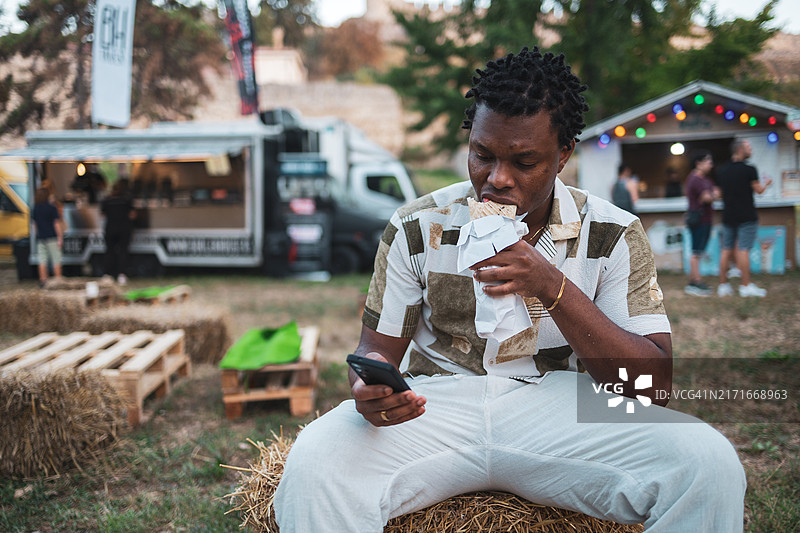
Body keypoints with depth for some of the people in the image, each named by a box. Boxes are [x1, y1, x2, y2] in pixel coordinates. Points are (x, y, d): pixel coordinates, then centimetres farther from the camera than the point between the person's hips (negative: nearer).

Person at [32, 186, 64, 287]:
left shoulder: (35, 209, 6)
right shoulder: (52, 208, -9)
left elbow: (34, 224, 11)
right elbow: (57, 224, -11)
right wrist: (60, 238, -9)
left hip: (40, 237, 5)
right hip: (51, 237, -5)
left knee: (42, 261, 7)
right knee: (56, 260, 1)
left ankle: (43, 280, 5)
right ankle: (58, 280, 0)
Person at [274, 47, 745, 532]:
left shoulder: (613, 235, 0)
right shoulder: (417, 228, 2)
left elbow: (655, 382, -7)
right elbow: (378, 347, 8)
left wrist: (554, 288, -21)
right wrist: (372, 389, -20)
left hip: (560, 409, 1)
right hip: (436, 407, 0)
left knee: (710, 464, -27)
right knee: (312, 465, -31)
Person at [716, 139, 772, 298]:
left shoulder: (721, 170, 7)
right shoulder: (749, 170, -11)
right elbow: (759, 190, -3)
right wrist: (766, 183, 17)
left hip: (728, 217, 6)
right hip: (746, 217, -5)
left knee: (727, 250, 7)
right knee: (743, 250, -4)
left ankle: (723, 285, 10)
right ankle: (746, 285, 0)